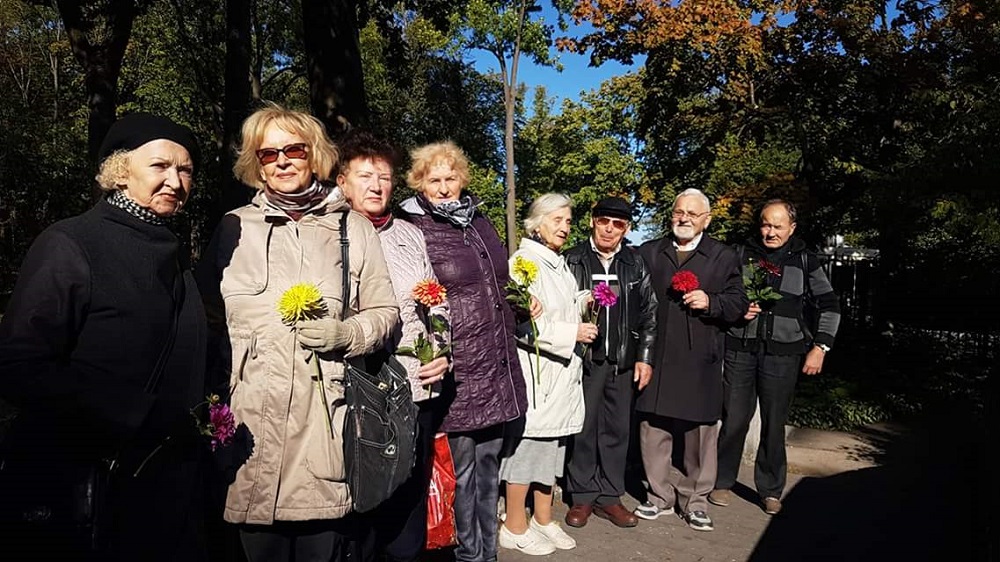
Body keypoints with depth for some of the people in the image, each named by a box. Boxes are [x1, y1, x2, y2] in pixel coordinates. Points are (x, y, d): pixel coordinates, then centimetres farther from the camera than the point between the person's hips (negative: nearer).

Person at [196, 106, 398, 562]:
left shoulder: (353, 228, 9)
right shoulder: (234, 227, 10)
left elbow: (385, 312, 9)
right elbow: (209, 319, 15)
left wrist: (346, 334, -10)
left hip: (326, 419, 0)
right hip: (251, 420, 1)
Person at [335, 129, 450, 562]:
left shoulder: (411, 235, 14)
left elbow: (437, 303, 18)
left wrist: (443, 352, 4)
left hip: (417, 393, 4)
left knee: (408, 517, 15)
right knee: (359, 520, 8)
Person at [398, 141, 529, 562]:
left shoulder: (479, 223, 14)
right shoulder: (413, 231, -7)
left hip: (497, 369, 7)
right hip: (457, 372, -6)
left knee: (489, 467, 17)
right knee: (461, 474, 4)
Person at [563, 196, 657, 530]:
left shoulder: (635, 265, 8)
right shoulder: (572, 260, 1)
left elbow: (648, 313, 9)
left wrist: (645, 357, 5)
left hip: (623, 362, 3)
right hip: (583, 360, -2)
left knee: (617, 429, 8)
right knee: (583, 428, 4)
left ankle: (609, 496, 21)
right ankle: (583, 496, 17)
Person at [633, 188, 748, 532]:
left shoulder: (724, 257, 8)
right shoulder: (648, 253, 13)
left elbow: (738, 305, 5)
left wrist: (710, 302, -13)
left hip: (700, 361, -1)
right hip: (655, 358, 2)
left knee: (699, 432, 4)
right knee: (653, 429, 6)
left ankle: (696, 500, 19)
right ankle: (660, 495, 21)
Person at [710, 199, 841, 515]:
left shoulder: (804, 261, 5)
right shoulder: (742, 254, 5)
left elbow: (830, 306, 10)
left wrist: (820, 347, 1)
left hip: (782, 354, 0)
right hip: (740, 349, 0)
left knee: (774, 424, 5)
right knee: (733, 420, 3)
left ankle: (771, 491, 21)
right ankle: (723, 482, 19)